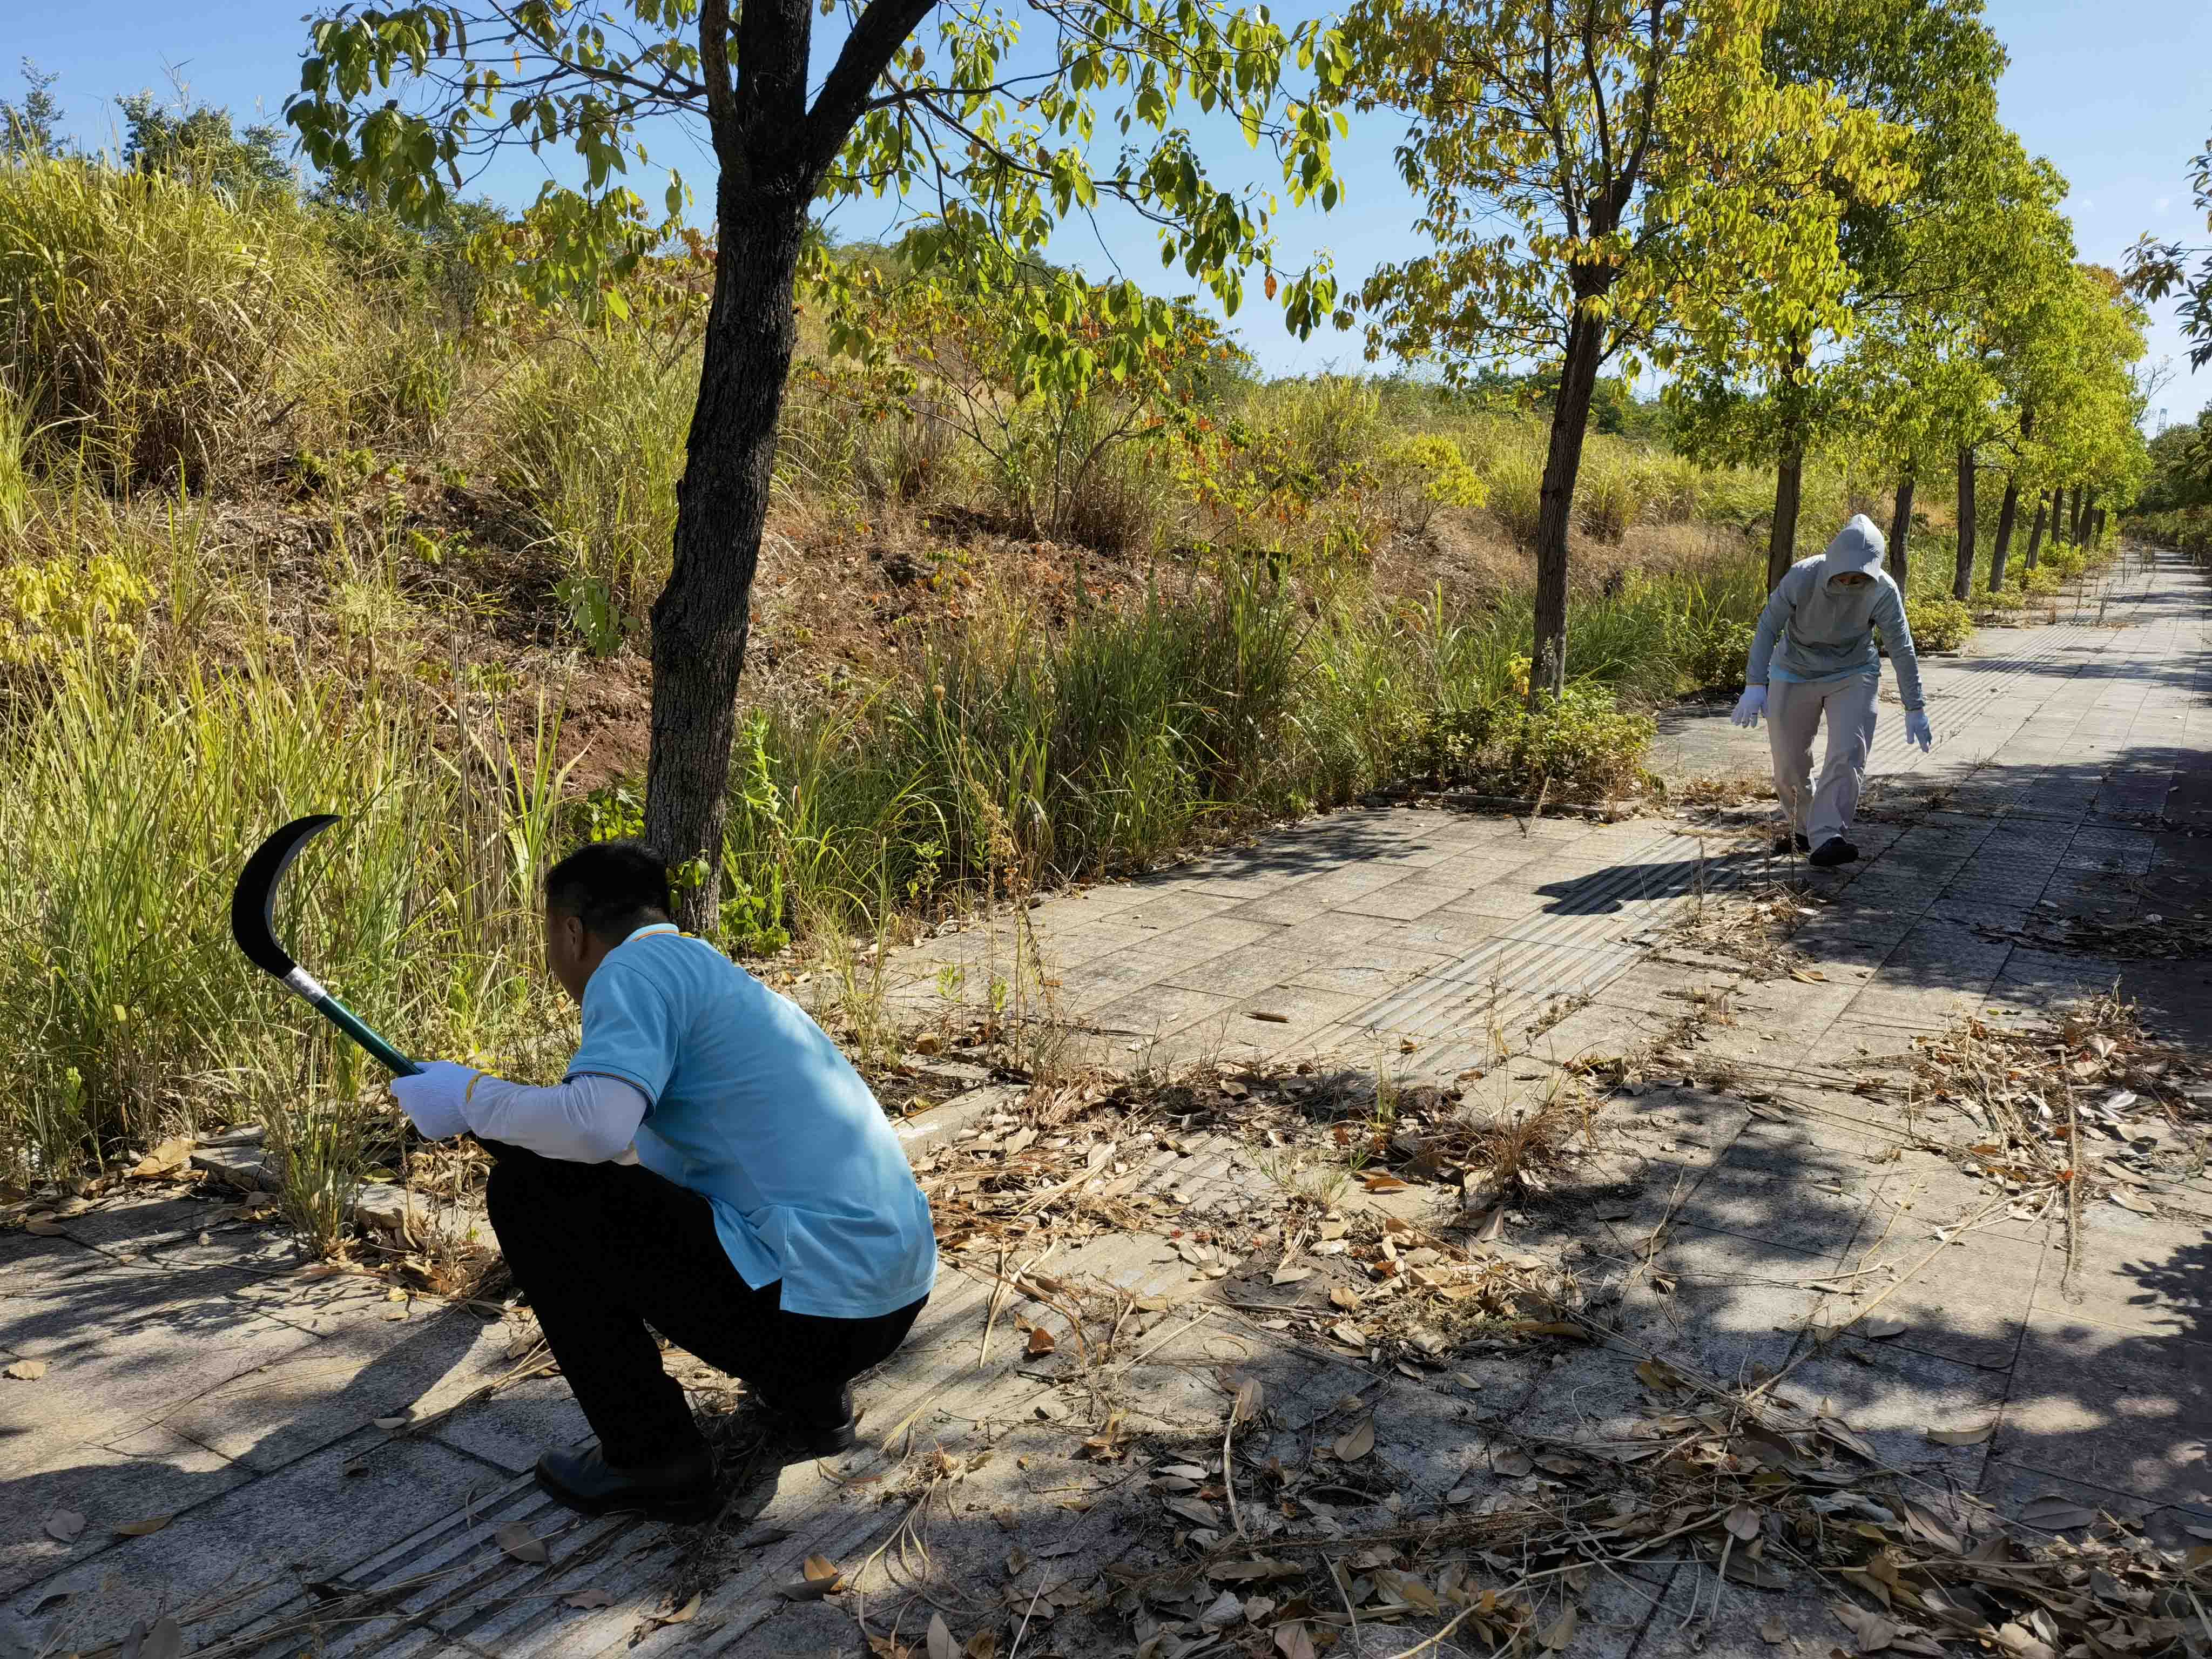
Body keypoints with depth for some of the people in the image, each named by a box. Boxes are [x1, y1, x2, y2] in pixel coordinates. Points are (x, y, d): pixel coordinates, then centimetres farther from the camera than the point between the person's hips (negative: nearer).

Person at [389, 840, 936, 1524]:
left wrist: (470, 1099, -6)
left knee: (529, 1188, -1)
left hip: (810, 1307, -9)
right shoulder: (711, 970, 21)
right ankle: (810, 1397, 24)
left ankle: (652, 1458, 5)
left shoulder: (636, 965, -7)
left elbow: (598, 1123, -25)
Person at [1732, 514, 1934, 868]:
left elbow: (1902, 649, -15)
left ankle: (1827, 838, -18)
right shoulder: (1802, 577, -25)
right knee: (1789, 764, 6)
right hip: (1794, 676, 0)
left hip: (1853, 676, 0)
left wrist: (1915, 708, -13)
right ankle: (1800, 827, 30)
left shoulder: (1883, 591, -22)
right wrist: (1755, 685, -27)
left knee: (1848, 755, -17)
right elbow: (1768, 627, -19)